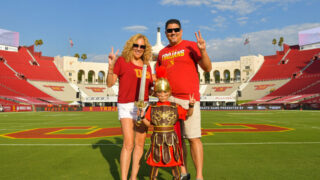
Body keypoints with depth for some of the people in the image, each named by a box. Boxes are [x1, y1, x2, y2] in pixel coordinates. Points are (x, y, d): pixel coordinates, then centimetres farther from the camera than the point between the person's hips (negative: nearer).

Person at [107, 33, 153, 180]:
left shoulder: (146, 65, 14)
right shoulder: (122, 60, 0)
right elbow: (110, 83, -4)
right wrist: (111, 66, -17)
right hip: (126, 105, -5)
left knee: (140, 144, 5)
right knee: (128, 144, -10)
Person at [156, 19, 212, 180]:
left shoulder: (191, 46, 3)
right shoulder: (162, 53, 17)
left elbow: (207, 68, -5)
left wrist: (203, 50, -20)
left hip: (189, 99, -5)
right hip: (168, 99, 5)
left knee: (193, 138, -5)